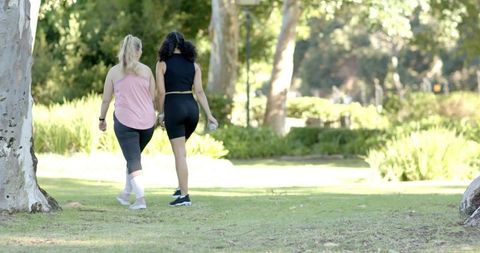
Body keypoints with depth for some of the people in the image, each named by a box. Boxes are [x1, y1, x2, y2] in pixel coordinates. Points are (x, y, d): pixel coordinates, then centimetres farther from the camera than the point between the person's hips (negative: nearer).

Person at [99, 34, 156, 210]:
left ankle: (140, 199, -15)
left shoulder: (114, 72, 2)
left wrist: (102, 119, 18)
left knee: (133, 160, -2)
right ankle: (126, 194, 29)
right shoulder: (146, 71, 4)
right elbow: (153, 97, 7)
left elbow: (106, 99, 5)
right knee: (134, 156, 21)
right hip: (147, 121, 2)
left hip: (125, 121, -2)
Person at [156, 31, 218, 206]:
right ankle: (182, 187, 20)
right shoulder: (193, 64, 10)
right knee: (179, 148, 24)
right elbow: (199, 91, 4)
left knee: (180, 153, -3)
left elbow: (161, 92, -5)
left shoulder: (163, 64, 1)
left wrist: (161, 113, 7)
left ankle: (184, 195, -5)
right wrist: (209, 115, 3)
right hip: (192, 107, 4)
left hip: (174, 107, -4)